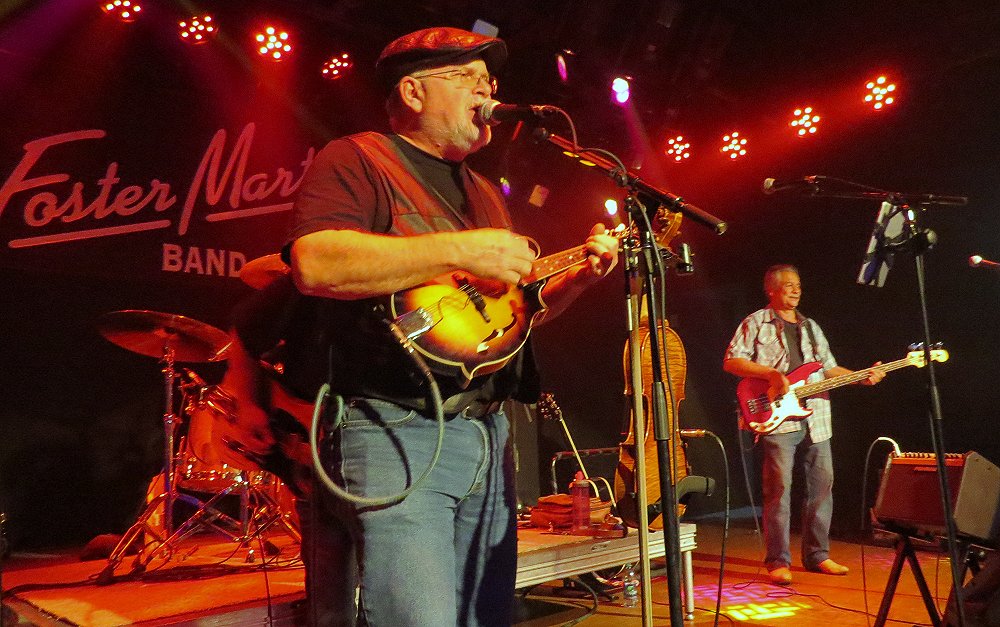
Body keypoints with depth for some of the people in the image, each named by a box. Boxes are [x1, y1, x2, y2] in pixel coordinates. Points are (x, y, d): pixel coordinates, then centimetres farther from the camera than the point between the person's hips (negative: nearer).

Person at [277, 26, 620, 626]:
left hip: (489, 436, 9)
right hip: (392, 434, -8)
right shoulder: (357, 160, -2)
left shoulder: (484, 192, 22)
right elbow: (314, 263, -22)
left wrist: (580, 275, 11)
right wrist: (460, 250, -22)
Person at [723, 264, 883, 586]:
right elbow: (731, 361, -7)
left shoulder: (811, 327, 21)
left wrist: (863, 377, 4)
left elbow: (829, 368, 20)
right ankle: (778, 562, 0)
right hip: (777, 419, -6)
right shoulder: (756, 323, 2)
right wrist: (771, 374, -16)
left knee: (822, 485, 8)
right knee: (779, 488, -8)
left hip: (815, 420, 6)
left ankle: (817, 554, 21)